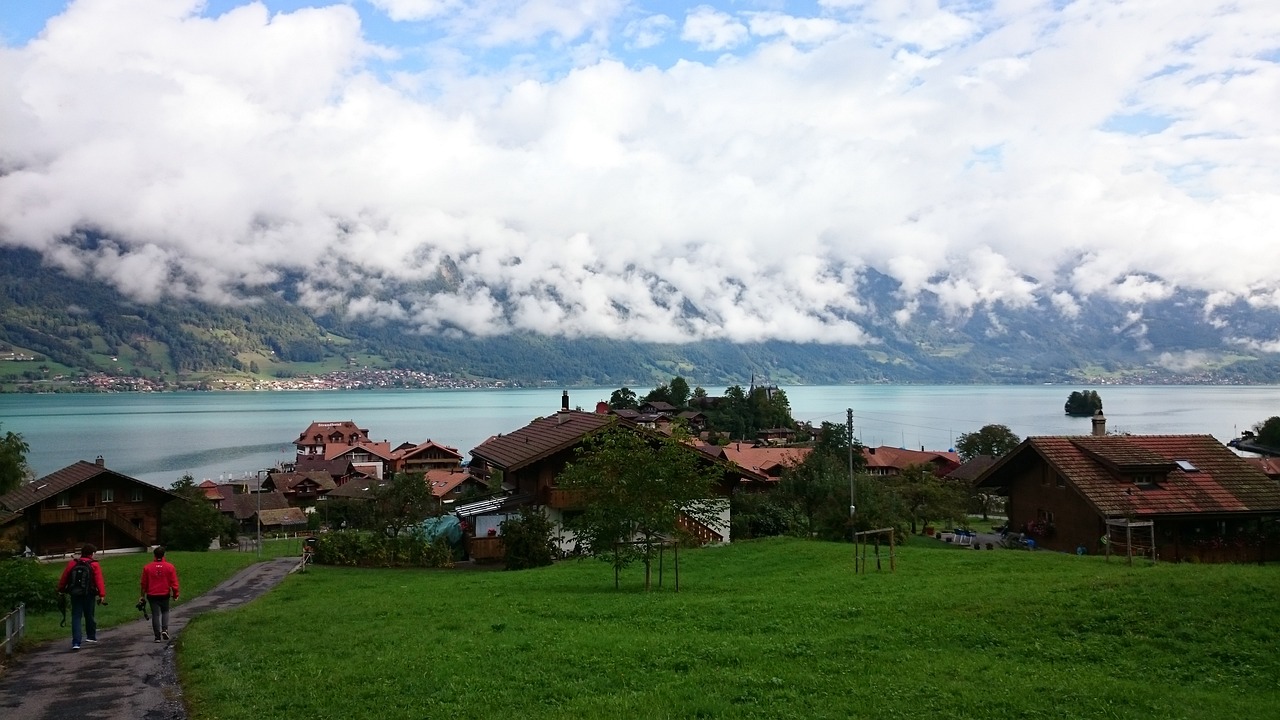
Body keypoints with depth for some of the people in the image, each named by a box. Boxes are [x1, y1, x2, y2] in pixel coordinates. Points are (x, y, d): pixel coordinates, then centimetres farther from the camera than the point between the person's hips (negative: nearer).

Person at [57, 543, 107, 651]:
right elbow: (99, 581, -13)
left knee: (76, 618, 1)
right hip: (89, 595, -2)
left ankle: (76, 642, -9)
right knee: (89, 616, 15)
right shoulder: (94, 565, -6)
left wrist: (61, 590, 23)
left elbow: (63, 578, 9)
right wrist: (102, 595, -14)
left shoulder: (72, 563, 4)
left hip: (75, 594, 2)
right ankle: (91, 637, 30)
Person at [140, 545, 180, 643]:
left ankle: (157, 636, 4)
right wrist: (175, 594, 7)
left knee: (155, 615, 4)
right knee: (165, 612, 19)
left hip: (152, 595, 0)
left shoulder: (147, 567, -2)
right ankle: (165, 629, -3)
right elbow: (174, 583, -4)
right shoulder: (170, 567, -5)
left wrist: (143, 595, 15)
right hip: (165, 595, 0)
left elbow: (144, 583, 4)